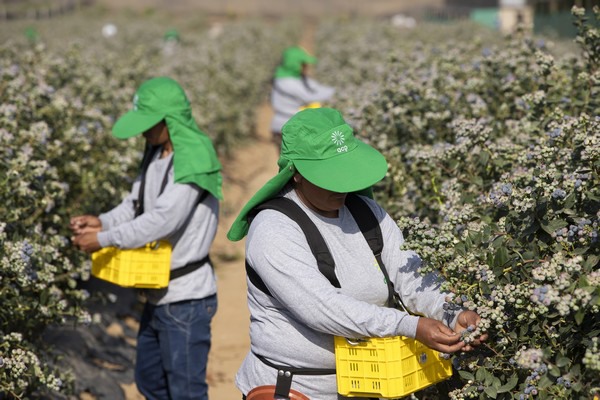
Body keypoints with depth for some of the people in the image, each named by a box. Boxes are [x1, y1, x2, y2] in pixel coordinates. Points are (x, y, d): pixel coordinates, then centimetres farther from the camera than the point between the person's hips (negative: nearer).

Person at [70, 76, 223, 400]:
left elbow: (161, 221, -27)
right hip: (158, 294, 10)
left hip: (186, 299, -9)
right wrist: (102, 221, -9)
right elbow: (137, 203, 10)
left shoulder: (194, 161, -22)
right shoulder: (156, 153, 6)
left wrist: (103, 239, -20)